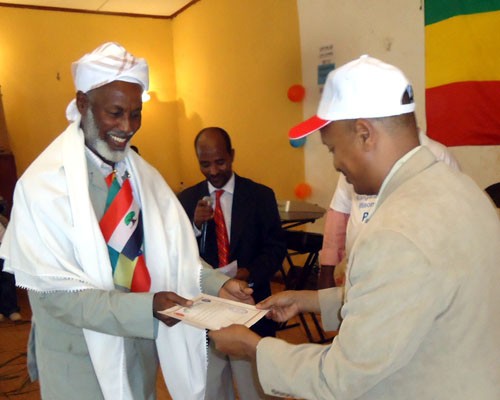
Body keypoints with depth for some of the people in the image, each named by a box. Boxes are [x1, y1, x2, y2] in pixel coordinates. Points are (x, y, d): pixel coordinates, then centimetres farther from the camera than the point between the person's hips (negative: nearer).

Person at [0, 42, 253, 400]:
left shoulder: (144, 175, -1)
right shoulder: (43, 184, -19)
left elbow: (175, 252, -5)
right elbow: (57, 292, -22)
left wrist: (218, 286, -22)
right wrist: (146, 307, -33)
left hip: (142, 344, 5)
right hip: (81, 355, -5)